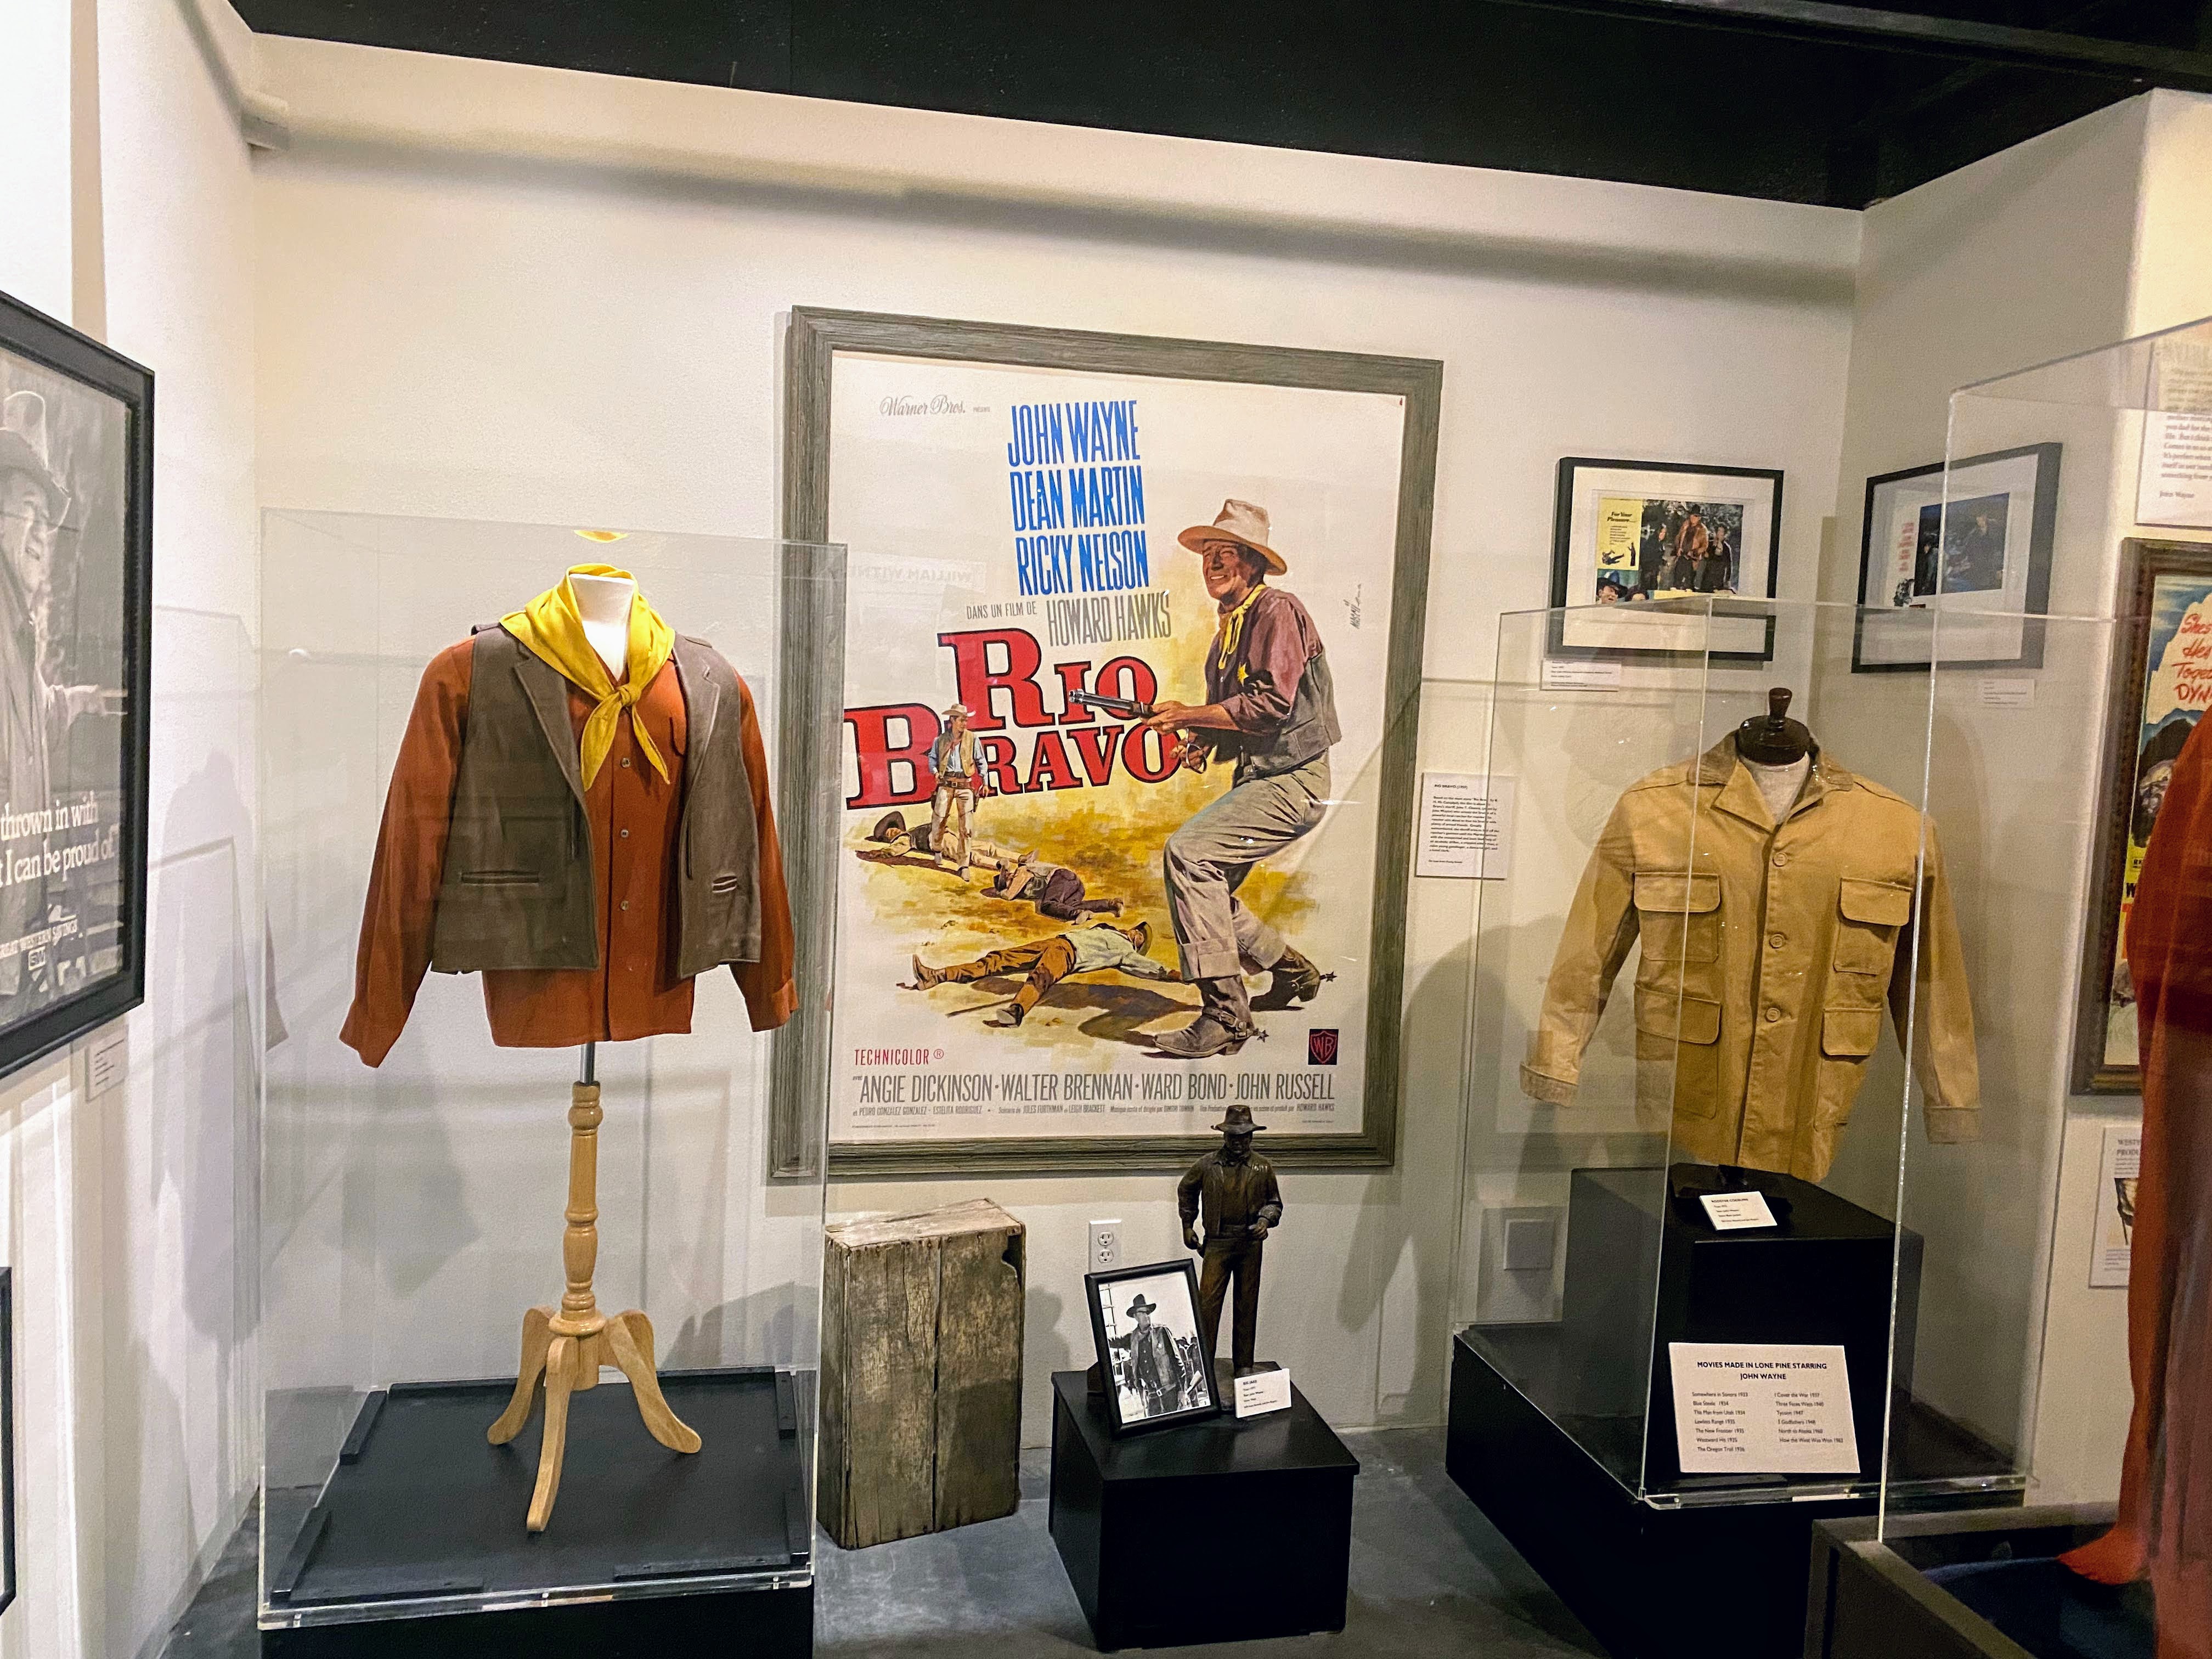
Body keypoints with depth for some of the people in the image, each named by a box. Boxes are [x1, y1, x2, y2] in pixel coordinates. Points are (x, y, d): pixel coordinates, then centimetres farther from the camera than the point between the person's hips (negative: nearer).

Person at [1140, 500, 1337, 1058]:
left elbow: (1270, 703, -23)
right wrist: (1204, 742, 5)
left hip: (1292, 782, -10)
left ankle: (1226, 1015, -22)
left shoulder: (1278, 611, -12)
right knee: (1205, 885, 11)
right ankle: (1291, 971, 31)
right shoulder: (1230, 625, 17)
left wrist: (1190, 715, -18)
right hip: (1259, 779, 10)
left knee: (1188, 852, -25)